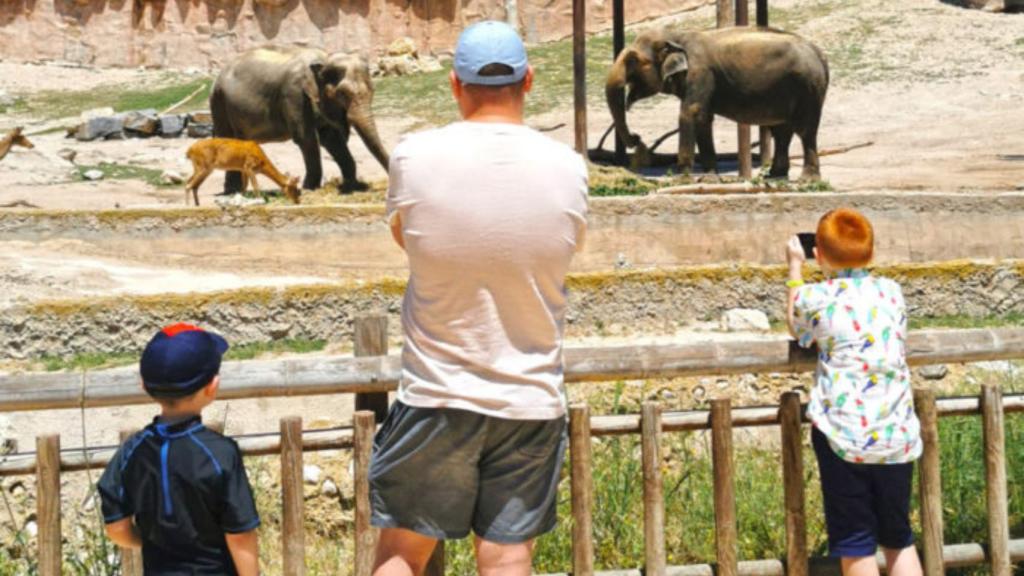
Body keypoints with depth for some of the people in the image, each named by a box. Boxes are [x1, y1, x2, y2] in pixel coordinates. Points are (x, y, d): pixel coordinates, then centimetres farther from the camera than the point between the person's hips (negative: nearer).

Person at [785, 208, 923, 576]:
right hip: (898, 435, 4)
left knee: (855, 546, 4)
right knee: (899, 539, 16)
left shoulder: (815, 298, -6)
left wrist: (795, 267, 27)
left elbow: (796, 328, 17)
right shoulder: (892, 292, 5)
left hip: (844, 436, -4)